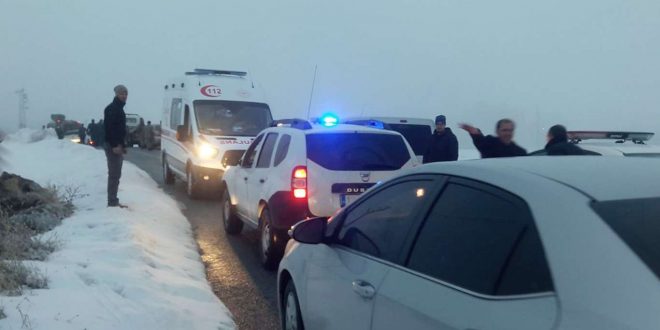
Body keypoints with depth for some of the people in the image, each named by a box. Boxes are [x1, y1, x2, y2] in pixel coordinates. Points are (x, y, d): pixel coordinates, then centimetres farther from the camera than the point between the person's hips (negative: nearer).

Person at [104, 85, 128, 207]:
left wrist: (122, 145, 20)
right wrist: (115, 145, -25)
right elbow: (109, 128, -20)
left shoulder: (119, 108, 19)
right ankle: (112, 201, -9)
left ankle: (113, 201, 17)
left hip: (117, 146, 10)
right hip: (113, 146, -10)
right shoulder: (111, 108, -11)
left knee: (116, 174, 12)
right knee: (114, 174, -10)